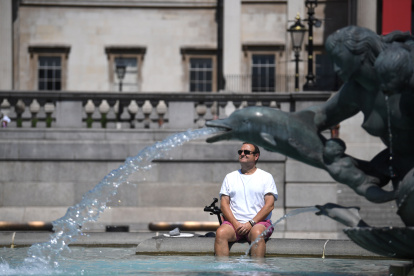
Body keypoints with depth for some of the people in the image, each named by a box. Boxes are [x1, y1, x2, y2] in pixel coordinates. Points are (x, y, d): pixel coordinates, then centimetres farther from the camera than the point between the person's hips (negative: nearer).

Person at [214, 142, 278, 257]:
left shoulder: (266, 177, 10)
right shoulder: (230, 177, 18)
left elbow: (270, 205, 0)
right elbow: (224, 204, 9)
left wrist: (251, 223, -12)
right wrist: (235, 224, -9)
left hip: (259, 222, -2)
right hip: (234, 221, 2)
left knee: (257, 233, -37)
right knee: (220, 233, -30)